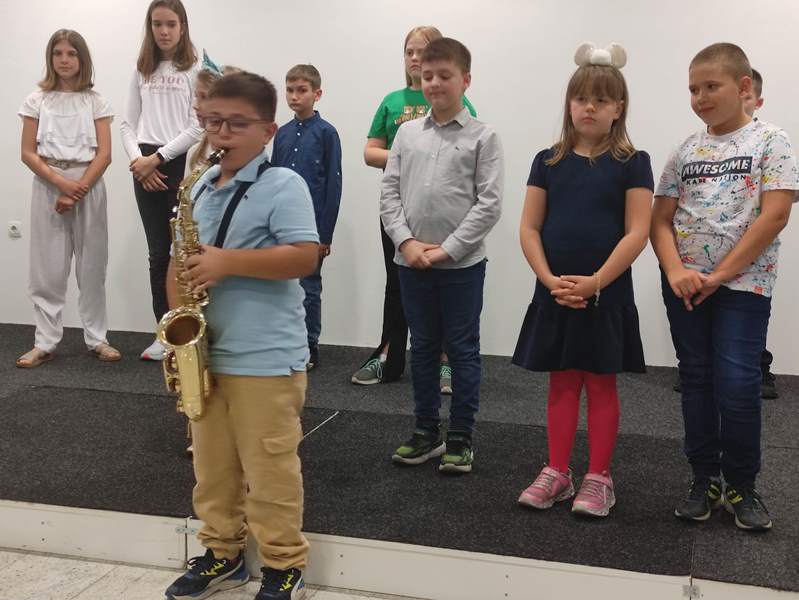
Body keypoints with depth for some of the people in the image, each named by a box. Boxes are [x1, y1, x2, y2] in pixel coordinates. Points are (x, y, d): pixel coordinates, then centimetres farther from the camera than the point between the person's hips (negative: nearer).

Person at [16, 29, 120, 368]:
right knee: (47, 268, 1)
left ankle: (97, 338, 13)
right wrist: (61, 183, -15)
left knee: (91, 266, 4)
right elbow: (28, 153, 0)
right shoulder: (37, 100, 5)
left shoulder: (95, 102, 5)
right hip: (48, 187, 0)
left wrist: (78, 190, -14)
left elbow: (104, 154, -3)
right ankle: (45, 343, 7)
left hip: (89, 187, 0)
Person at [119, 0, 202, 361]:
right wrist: (137, 160, -6)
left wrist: (157, 158, -11)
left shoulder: (196, 69, -1)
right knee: (158, 253, 7)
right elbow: (128, 123, 12)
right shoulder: (142, 71, 13)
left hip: (182, 164, -4)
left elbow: (198, 126, -8)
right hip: (145, 168, 4)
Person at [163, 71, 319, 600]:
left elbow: (305, 257, -21)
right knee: (212, 465, 17)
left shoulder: (283, 185, -11)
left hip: (266, 358, -7)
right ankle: (222, 553, 34)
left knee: (269, 470, 2)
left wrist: (227, 262, -25)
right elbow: (184, 257, 19)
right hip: (206, 352, 7)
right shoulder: (201, 187, 11)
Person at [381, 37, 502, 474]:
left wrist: (446, 250, -13)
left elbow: (489, 203, -9)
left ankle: (460, 437, 18)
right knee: (422, 347, 13)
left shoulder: (482, 137, -3)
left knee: (463, 349, 6)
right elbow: (390, 192, 5)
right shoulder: (406, 132, 7)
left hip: (462, 262, -3)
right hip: (411, 261, 4)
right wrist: (406, 242, -9)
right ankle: (427, 431, 26)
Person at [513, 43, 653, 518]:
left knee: (601, 384, 7)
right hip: (555, 292, 3)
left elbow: (637, 233, -9)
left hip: (607, 292, -3)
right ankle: (558, 473, 21)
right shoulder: (548, 162, 5)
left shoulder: (632, 163, -3)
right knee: (561, 382, 11)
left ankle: (598, 478, 18)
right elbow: (530, 229, 2)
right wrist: (551, 280, -11)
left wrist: (595, 282, -17)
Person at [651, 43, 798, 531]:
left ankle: (742, 485, 12)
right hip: (685, 285, 4)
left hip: (744, 283, -4)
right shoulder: (686, 151, 9)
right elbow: (661, 220, 5)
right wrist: (676, 271, -13)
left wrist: (719, 275, -14)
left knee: (738, 385, -7)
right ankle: (705, 480, 21)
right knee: (697, 382, 9)